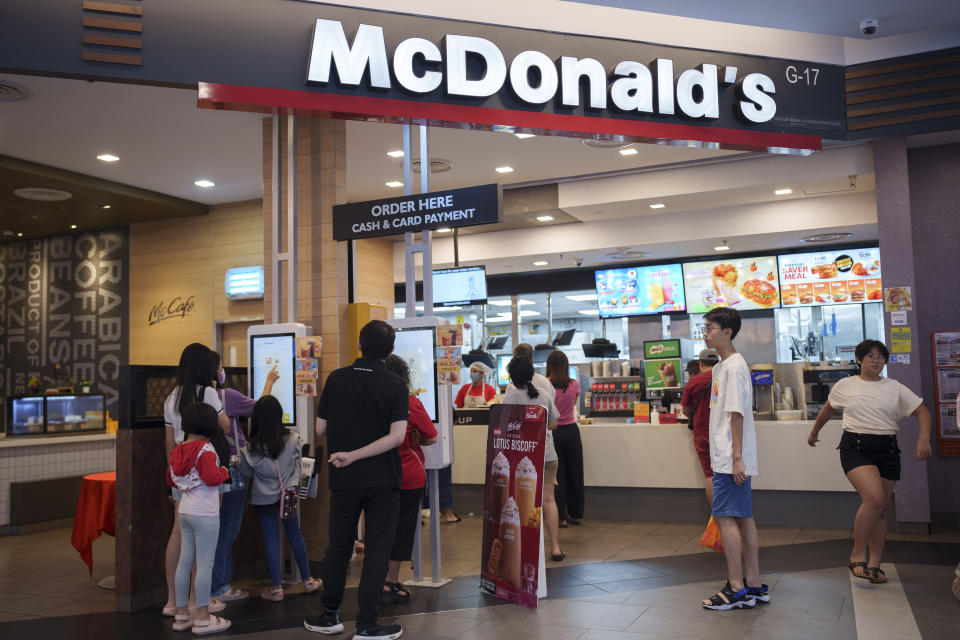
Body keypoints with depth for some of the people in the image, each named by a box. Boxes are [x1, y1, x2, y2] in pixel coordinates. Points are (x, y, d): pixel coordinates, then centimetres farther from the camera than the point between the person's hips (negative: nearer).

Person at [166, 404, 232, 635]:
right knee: (205, 563, -2)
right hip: (205, 514, -8)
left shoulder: (178, 450, 9)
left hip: (185, 511, 9)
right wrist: (224, 471, -2)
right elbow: (212, 478, -21)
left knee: (185, 561, 13)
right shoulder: (205, 450, -17)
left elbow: (170, 479, 16)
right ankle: (203, 618, 4)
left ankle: (181, 614, 21)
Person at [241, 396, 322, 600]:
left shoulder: (252, 448, -14)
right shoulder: (293, 439, -10)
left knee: (271, 539, 6)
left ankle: (277, 587, 10)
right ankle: (307, 580, 24)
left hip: (263, 499, -2)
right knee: (295, 535, 15)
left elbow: (246, 473, 1)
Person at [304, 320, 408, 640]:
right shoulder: (395, 385, -7)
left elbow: (320, 430, 2)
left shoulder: (336, 379, -2)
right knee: (377, 551, 7)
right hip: (382, 480, -2)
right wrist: (354, 455, -15)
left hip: (344, 480, 2)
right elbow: (397, 436, -18)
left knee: (338, 546, 17)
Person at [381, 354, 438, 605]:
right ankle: (390, 584, 12)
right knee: (402, 528, 7)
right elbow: (432, 437, -4)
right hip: (409, 475, -3)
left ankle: (382, 581, 23)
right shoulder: (410, 402, -12)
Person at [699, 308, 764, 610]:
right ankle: (754, 586, 18)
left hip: (731, 459, -10)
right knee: (743, 518, 12)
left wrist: (736, 457, -21)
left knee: (725, 517, -7)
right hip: (727, 458, 10)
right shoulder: (721, 367, 17)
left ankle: (736, 589, -1)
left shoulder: (734, 367, -14)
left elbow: (737, 414, -19)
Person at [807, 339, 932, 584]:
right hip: (855, 447, -3)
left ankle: (874, 564, 16)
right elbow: (827, 410, 23)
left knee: (881, 509, 6)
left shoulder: (894, 388, 9)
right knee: (874, 498, -22)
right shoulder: (845, 385, 7)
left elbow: (922, 412, 8)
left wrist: (924, 439, -9)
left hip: (887, 450, 3)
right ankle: (857, 556, -10)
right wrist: (814, 432, 34)